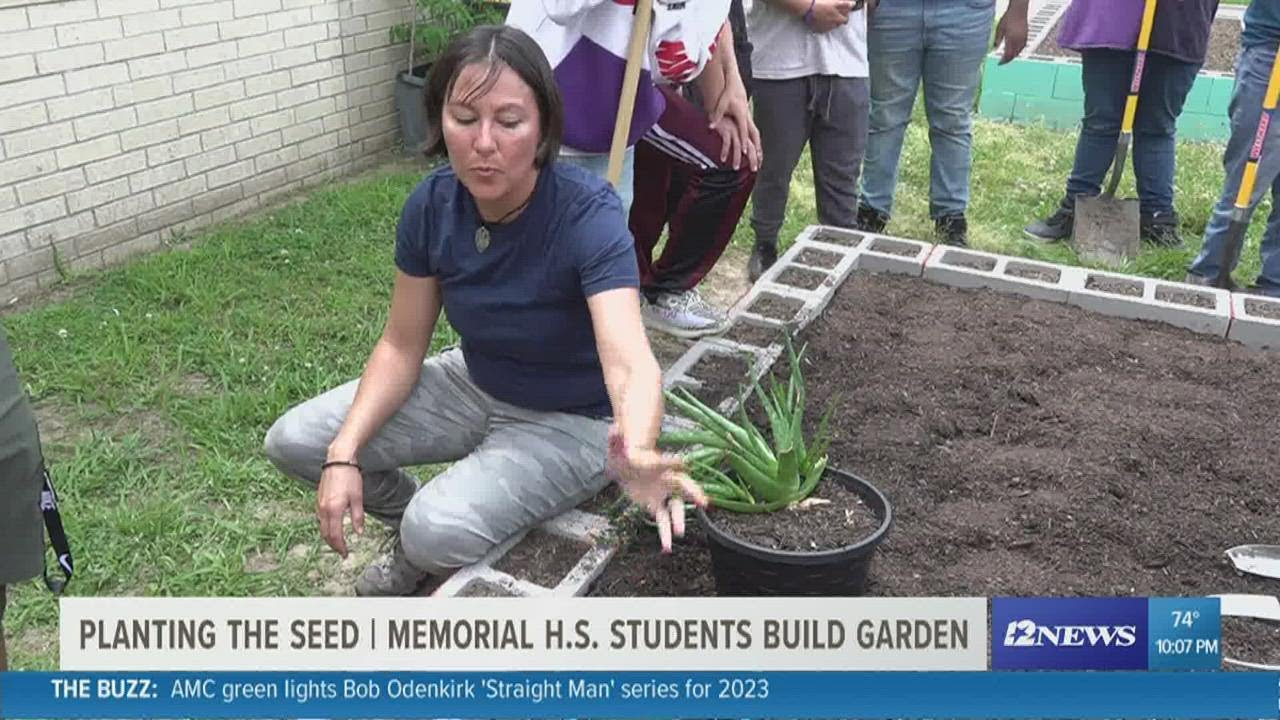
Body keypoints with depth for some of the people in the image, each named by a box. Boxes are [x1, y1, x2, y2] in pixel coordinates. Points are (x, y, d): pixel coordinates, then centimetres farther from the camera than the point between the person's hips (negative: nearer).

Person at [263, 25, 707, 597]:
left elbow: (632, 365, -43)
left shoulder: (589, 216, -31)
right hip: (476, 386, 5)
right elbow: (402, 346, -5)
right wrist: (343, 455, -20)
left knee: (440, 532, -29)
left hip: (572, 418, -5)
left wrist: (637, 455, -67)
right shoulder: (432, 206, -15)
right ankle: (414, 538, 20)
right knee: (295, 442, -5)